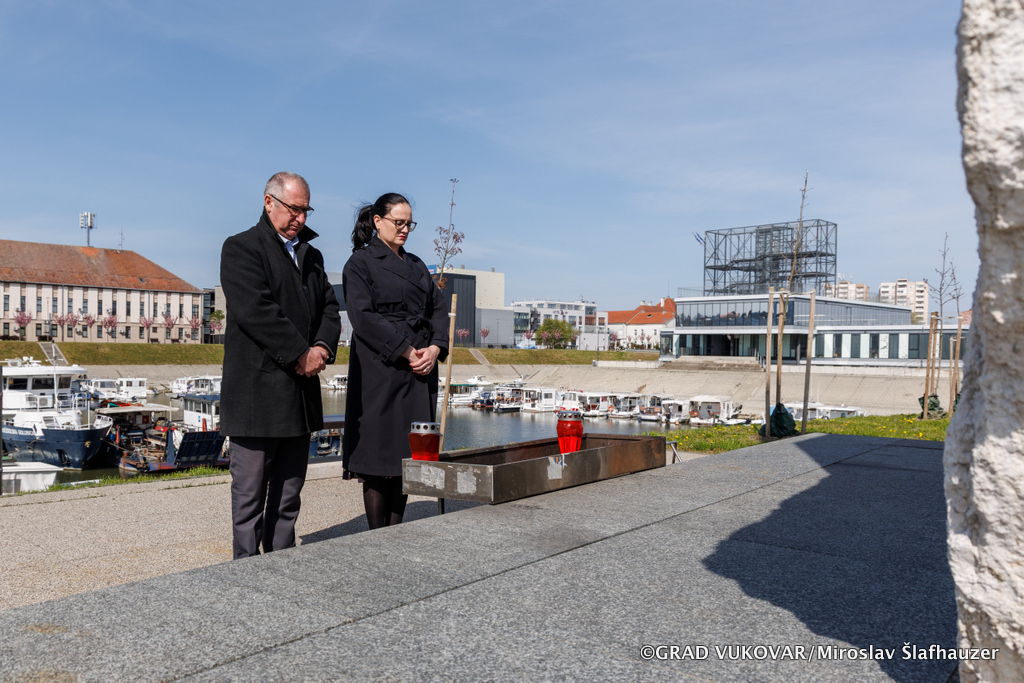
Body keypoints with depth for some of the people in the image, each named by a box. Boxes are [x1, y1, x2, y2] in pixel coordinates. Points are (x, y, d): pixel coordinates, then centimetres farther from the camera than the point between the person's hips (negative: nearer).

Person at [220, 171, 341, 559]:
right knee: (250, 494, 2)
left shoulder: (311, 255, 19)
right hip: (256, 393, -7)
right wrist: (301, 355, -16)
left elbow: (329, 308, 14)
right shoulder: (241, 248, -3)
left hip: (300, 395, 7)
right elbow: (256, 310, -15)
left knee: (289, 494, 12)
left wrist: (323, 347, -7)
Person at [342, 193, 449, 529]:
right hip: (380, 371, -6)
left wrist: (435, 348, -4)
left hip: (420, 373, 6)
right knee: (379, 456, -3)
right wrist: (406, 350, -16)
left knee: (408, 457, 8)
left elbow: (439, 309, 14)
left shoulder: (416, 265, 20)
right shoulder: (360, 263, 0)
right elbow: (363, 317, -11)